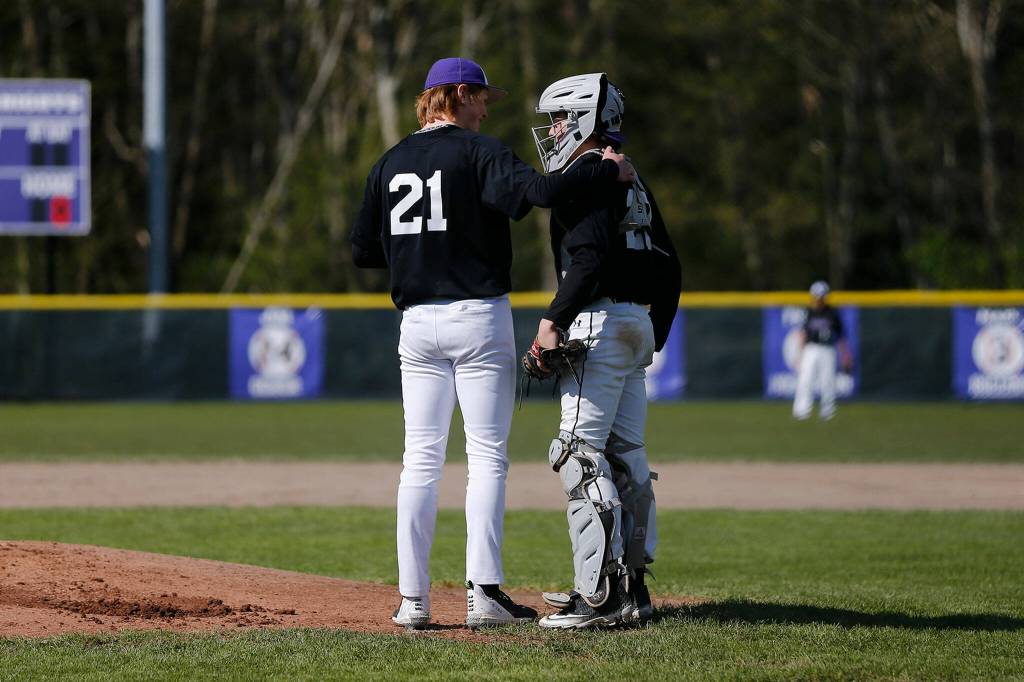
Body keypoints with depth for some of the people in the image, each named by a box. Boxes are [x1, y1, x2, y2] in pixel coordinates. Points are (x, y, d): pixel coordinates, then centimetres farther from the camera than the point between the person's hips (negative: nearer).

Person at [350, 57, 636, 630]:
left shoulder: (390, 164, 10)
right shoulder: (479, 152, -7)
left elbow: (363, 252, 12)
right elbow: (537, 190, -24)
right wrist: (609, 172, -13)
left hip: (418, 323, 5)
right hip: (479, 319, -5)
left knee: (421, 459, 6)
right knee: (488, 456, -1)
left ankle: (413, 598, 3)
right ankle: (484, 592, -7)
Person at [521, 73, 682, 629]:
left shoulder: (586, 175, -9)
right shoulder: (631, 181, 20)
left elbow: (591, 256, -23)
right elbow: (669, 269, 22)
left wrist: (553, 322, -23)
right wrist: (654, 340, 26)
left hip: (599, 324, -10)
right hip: (638, 324, 10)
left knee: (580, 457, -12)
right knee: (624, 456, 12)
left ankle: (598, 594, -17)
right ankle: (631, 587, 14)